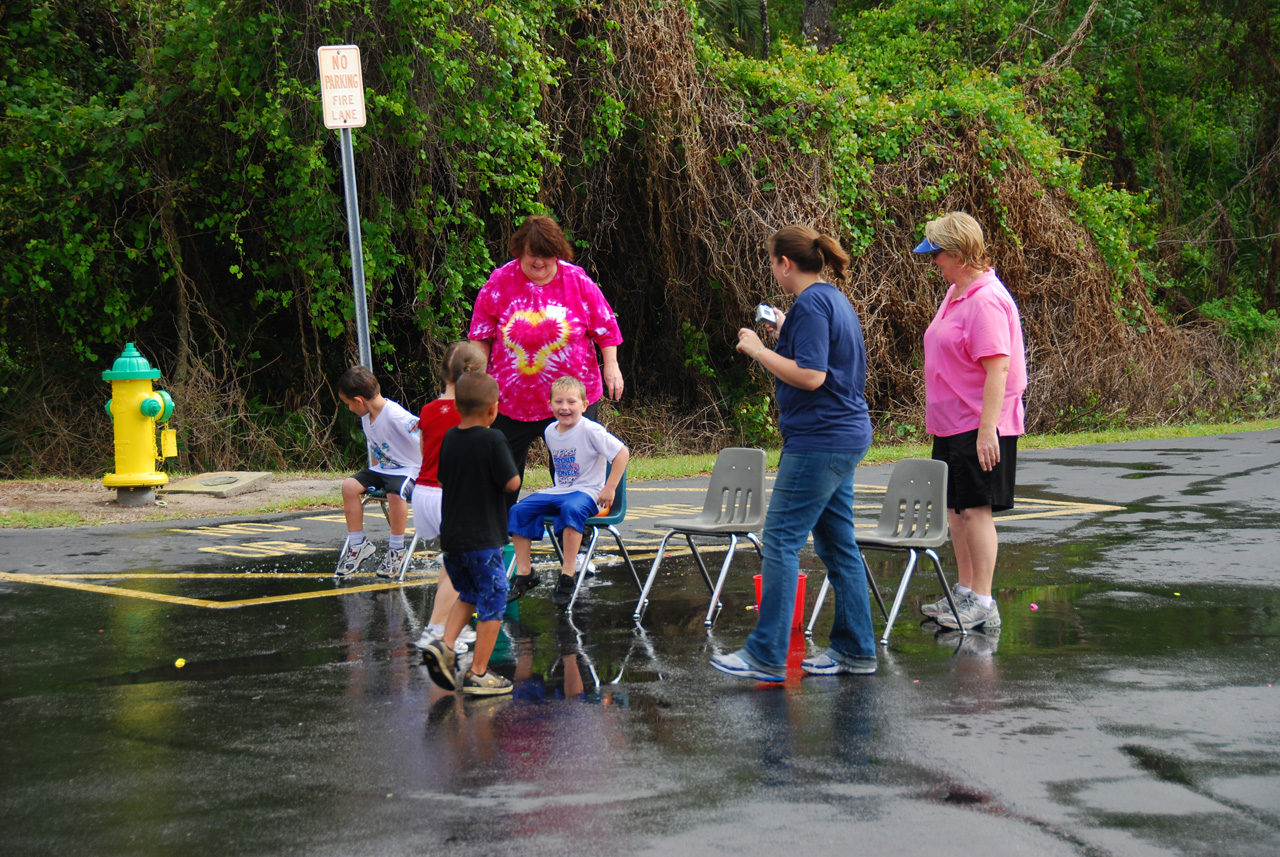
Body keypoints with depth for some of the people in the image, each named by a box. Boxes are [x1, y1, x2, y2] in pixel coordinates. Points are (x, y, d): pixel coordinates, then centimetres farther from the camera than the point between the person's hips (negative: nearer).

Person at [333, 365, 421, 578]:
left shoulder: (395, 415, -24)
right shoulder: (367, 417, 5)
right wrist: (373, 478, 14)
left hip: (408, 469, -8)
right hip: (382, 469, 9)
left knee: (395, 493, -37)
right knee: (350, 485, -11)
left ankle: (397, 549, -14)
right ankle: (358, 545, -1)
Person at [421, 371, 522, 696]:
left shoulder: (449, 438, 5)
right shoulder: (492, 440, -14)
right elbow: (512, 483, -13)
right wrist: (504, 469, 5)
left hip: (450, 536, 7)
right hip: (483, 539, -7)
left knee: (468, 595, 23)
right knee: (493, 601, 4)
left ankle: (444, 644, 3)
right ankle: (478, 674, 4)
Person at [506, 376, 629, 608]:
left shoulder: (590, 430, -14)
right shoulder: (550, 432, 7)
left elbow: (622, 453, -17)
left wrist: (609, 488, -17)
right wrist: (558, 486, 15)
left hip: (586, 492, -7)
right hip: (558, 491, 7)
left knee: (571, 509, -40)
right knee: (517, 511, -10)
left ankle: (568, 575, -35)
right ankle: (524, 573, -3)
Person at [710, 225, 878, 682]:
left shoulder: (811, 305, -15)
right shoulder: (835, 300, 15)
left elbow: (811, 376, -22)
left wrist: (759, 350, -14)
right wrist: (786, 333, 25)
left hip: (820, 439, -11)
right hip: (843, 437, 11)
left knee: (781, 539, -9)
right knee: (837, 544, 13)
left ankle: (766, 655, -11)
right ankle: (855, 649, 17)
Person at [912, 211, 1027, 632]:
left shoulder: (986, 300, -19)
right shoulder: (955, 293, 13)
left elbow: (999, 367, -24)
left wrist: (987, 429, -27)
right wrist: (938, 419, 22)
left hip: (979, 427, -10)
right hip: (951, 423, 10)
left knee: (975, 509, -6)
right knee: (955, 507, 15)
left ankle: (982, 604, -1)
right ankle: (964, 590, 24)